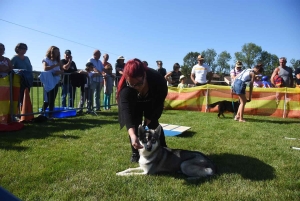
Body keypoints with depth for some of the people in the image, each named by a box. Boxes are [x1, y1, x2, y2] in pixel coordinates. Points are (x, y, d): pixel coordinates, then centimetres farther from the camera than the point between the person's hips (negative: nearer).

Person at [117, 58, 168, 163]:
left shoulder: (157, 79, -40)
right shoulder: (125, 87, -43)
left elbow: (160, 102, -22)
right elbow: (127, 111, -52)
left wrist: (149, 118, -20)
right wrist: (132, 135, -66)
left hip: (152, 102, 1)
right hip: (134, 103, 0)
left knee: (153, 124, 2)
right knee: (135, 125, -8)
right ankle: (135, 153, 9)